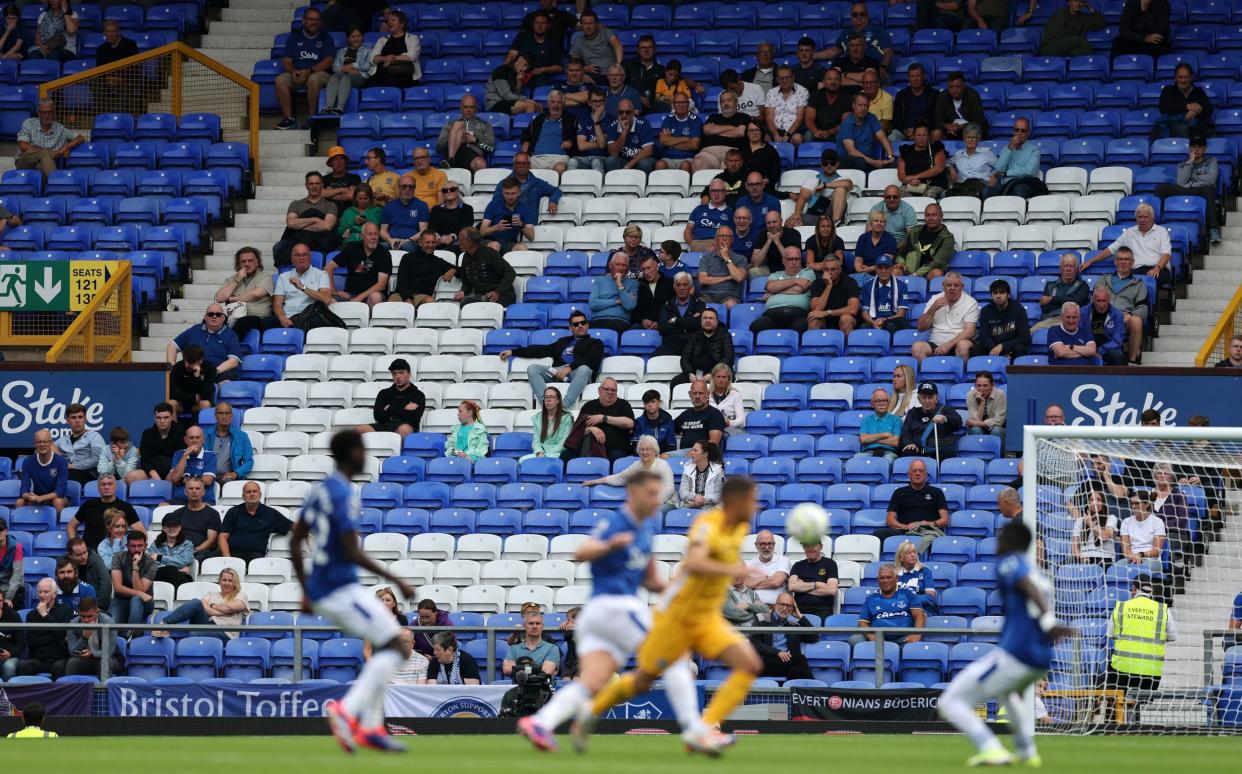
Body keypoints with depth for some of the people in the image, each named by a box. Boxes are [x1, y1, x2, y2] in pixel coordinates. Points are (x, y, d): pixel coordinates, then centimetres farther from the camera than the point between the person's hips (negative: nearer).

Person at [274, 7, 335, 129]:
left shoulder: (326, 38, 8)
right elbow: (286, 61, 8)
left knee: (313, 80, -39)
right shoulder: (295, 37, 15)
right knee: (280, 80, -28)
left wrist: (309, 71, -18)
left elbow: (328, 61, -5)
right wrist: (293, 71, -15)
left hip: (319, 73, -3)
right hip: (296, 73, 3)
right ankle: (289, 118, -24)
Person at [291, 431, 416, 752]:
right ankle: (348, 709, -18)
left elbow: (295, 543, 17)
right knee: (397, 648, -7)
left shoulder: (319, 491, 12)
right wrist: (396, 581, -16)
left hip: (318, 590, 9)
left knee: (383, 647, 18)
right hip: (342, 589, -9)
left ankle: (371, 727, 11)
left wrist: (306, 590, 24)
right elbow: (352, 553, -21)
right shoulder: (345, 496, -16)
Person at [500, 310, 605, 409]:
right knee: (532, 368, -20)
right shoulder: (563, 341, 34)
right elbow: (543, 350, 28)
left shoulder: (595, 343, 20)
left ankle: (565, 406, -52)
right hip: (557, 372, 4)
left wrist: (569, 368, -17)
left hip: (576, 373, -4)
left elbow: (589, 360, 1)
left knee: (584, 369, -39)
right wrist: (513, 352, 22)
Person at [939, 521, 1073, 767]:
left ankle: (991, 749, -24)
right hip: (1042, 661, 9)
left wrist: (1048, 621, -36)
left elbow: (1028, 585, -21)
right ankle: (1027, 751, 32)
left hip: (1014, 655, -9)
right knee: (1007, 691, 42)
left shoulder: (1010, 563, -2)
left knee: (951, 703, -5)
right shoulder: (1034, 569, 21)